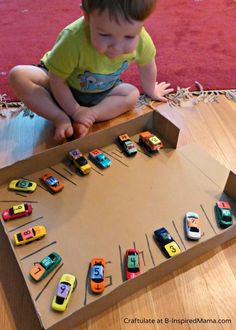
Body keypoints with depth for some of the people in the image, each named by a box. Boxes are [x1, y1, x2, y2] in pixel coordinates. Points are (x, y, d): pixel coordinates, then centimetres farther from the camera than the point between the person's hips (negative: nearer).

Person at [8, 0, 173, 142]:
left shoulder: (141, 40, -29)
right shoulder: (73, 39, -41)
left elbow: (146, 65, -5)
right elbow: (57, 81, -27)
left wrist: (151, 91, 10)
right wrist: (74, 111, -20)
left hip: (100, 92, 4)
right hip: (64, 88, -3)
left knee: (132, 95, -16)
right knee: (18, 75, -26)